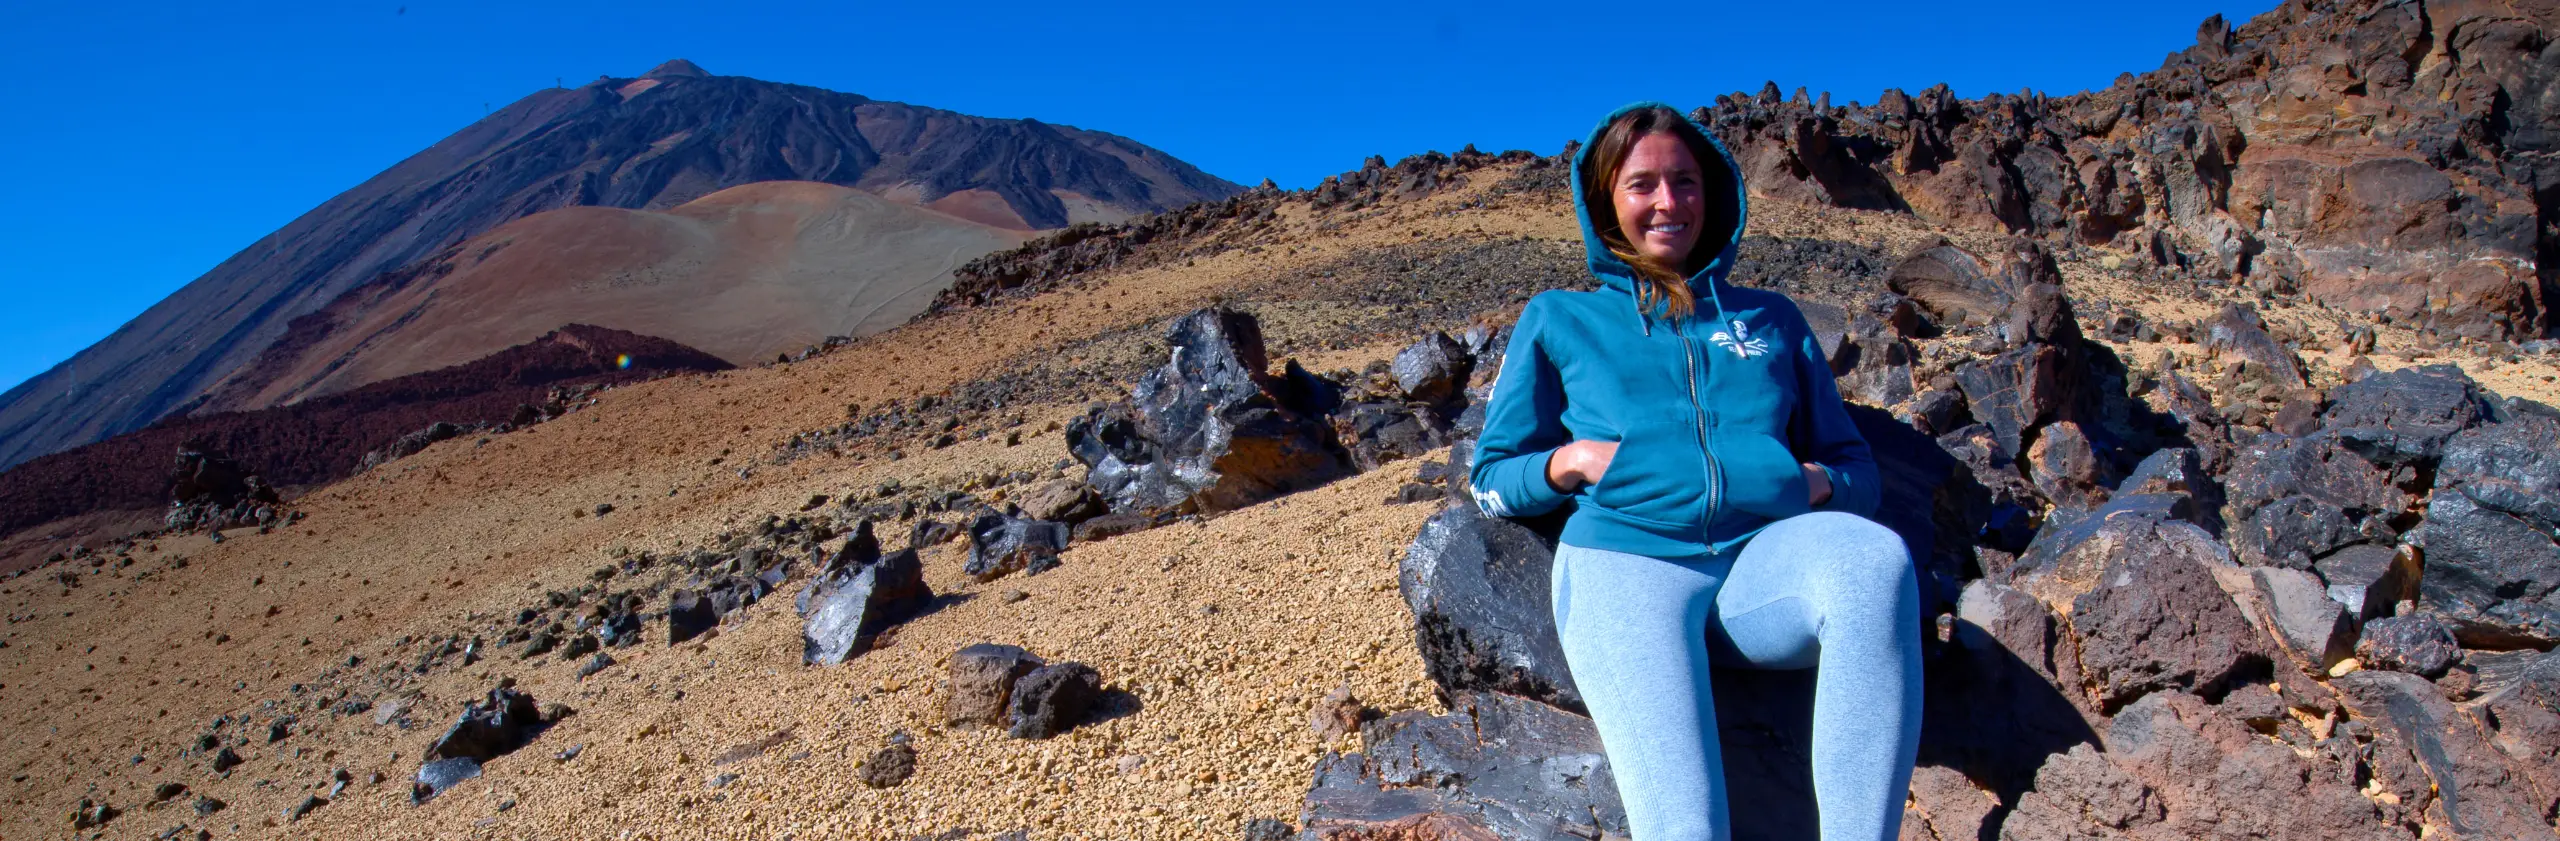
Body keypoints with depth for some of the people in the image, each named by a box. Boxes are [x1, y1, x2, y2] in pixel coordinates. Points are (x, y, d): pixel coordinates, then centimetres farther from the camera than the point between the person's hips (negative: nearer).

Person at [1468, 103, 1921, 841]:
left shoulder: (1771, 318, 29)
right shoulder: (1560, 321, 24)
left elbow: (1856, 466, 28)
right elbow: (1492, 478, 23)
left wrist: (1820, 481, 3)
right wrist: (1572, 460, 1)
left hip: (1766, 561, 2)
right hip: (1625, 559, -1)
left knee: (1875, 559, -36)